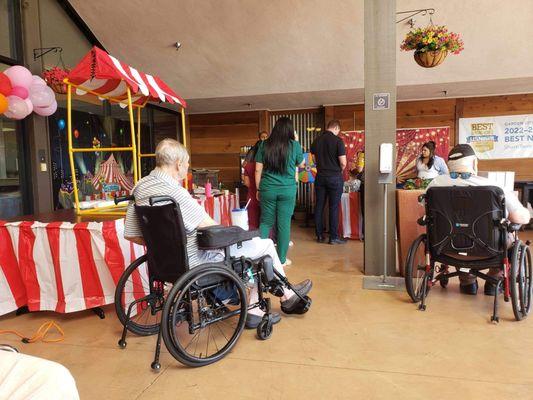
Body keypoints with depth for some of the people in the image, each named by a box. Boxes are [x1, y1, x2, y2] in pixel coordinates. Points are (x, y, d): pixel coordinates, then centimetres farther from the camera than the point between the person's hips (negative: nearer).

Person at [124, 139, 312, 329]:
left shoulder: (139, 187, 0)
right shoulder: (174, 192, -28)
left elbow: (131, 235, 6)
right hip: (196, 261, -9)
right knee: (266, 245, 5)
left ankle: (254, 311, 25)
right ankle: (288, 297, 28)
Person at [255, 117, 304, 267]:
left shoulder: (264, 145, 1)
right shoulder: (294, 145, -2)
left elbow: (258, 170, 2)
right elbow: (301, 164, 15)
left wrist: (258, 189, 11)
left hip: (267, 189, 2)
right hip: (288, 190, -1)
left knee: (265, 222, 13)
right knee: (284, 223, 5)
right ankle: (282, 259, 14)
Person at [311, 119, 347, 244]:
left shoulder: (316, 141, 5)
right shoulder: (338, 141, -11)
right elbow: (343, 162, -13)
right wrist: (340, 171, 6)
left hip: (320, 176, 5)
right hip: (335, 177, -5)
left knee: (319, 206, 9)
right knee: (334, 207, 1)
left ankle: (319, 235, 15)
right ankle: (333, 237, 6)